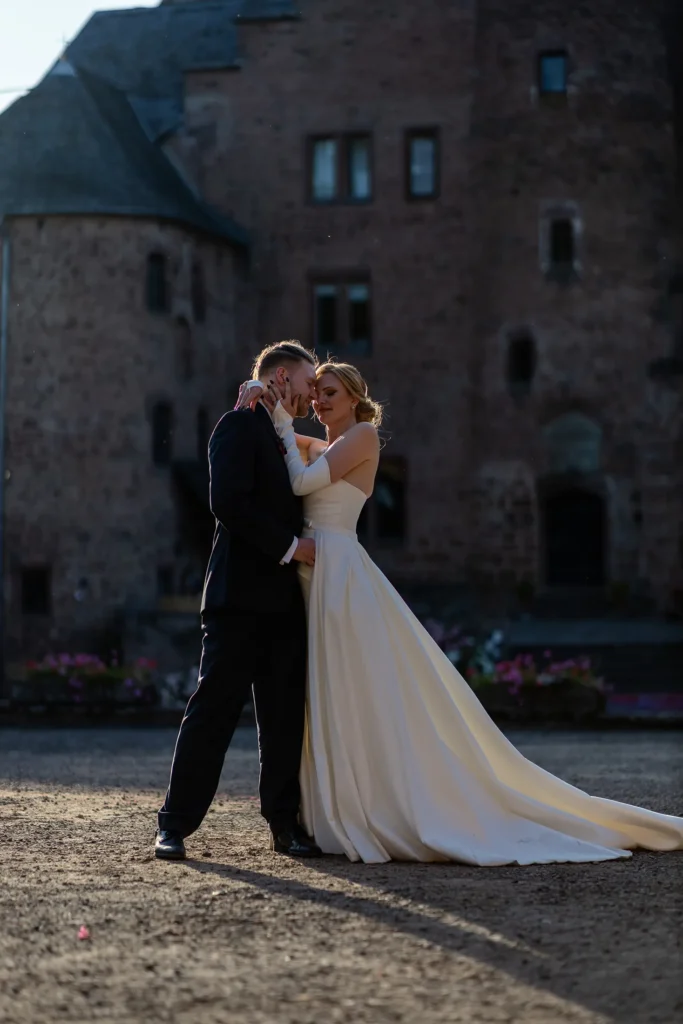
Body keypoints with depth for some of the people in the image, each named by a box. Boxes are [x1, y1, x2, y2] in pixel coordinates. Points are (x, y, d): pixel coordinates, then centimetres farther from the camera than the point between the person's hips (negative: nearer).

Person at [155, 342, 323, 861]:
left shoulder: (289, 442, 22)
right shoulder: (241, 425, -4)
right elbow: (229, 502, -17)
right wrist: (289, 546, -15)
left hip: (285, 600, 8)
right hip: (241, 594, -8)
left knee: (286, 715, 7)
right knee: (214, 707, -6)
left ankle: (285, 822, 12)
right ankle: (176, 824, -1)